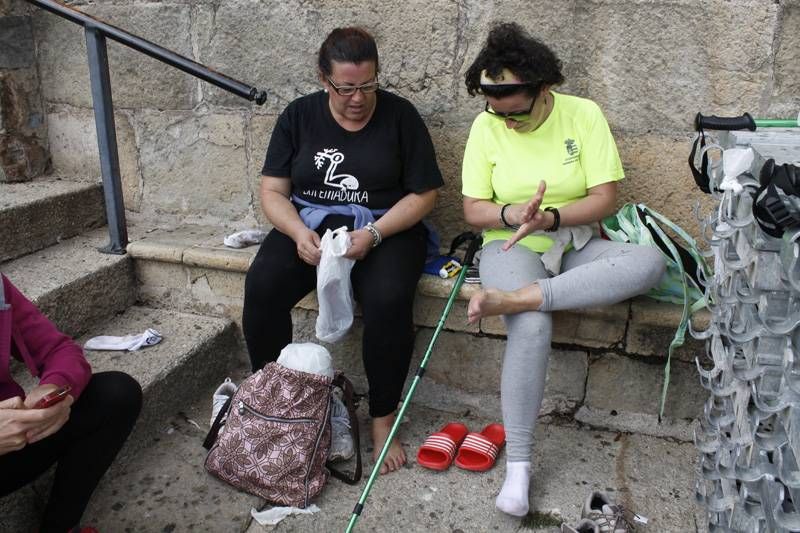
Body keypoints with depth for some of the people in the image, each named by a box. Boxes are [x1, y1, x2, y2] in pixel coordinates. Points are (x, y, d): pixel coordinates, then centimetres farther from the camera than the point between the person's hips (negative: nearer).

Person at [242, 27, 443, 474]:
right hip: (309, 226, 3)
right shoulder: (299, 115, 4)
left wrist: (373, 233, -19)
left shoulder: (400, 115, -3)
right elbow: (273, 191, 3)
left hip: (386, 229, -2)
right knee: (261, 287, -26)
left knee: (388, 301, -32)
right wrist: (299, 232, -17)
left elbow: (424, 193, -4)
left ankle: (383, 420, -13)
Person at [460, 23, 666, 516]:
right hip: (512, 247, -2)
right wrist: (513, 213, -23)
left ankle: (516, 298, -35)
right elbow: (473, 209, -2)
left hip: (576, 245, 2)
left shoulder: (583, 115, -5)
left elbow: (607, 198, -8)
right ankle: (518, 463, -19)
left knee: (650, 263, -29)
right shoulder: (486, 126, -3)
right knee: (533, 328, -34)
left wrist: (549, 217, -24)